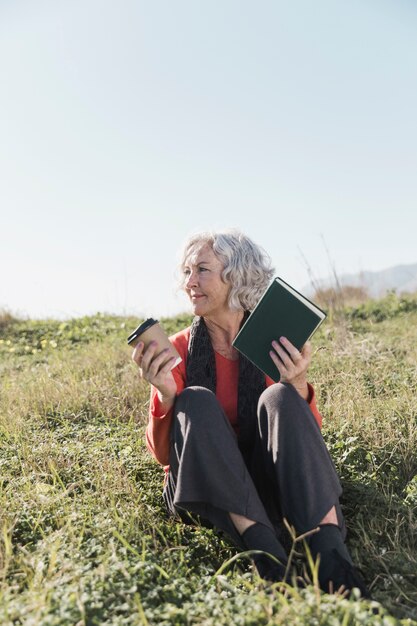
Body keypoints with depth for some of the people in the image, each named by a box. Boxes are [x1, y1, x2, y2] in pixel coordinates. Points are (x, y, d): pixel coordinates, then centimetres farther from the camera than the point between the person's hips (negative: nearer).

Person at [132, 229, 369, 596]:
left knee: (278, 397, -26)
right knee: (196, 401, -26)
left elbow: (310, 437, -4)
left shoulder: (274, 345, -2)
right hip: (204, 494, 0)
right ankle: (264, 547, -32)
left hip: (266, 484, 0)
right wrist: (166, 395, -25)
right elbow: (162, 453, -5)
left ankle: (330, 552, -35)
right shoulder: (179, 349, -3)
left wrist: (298, 386, -24)